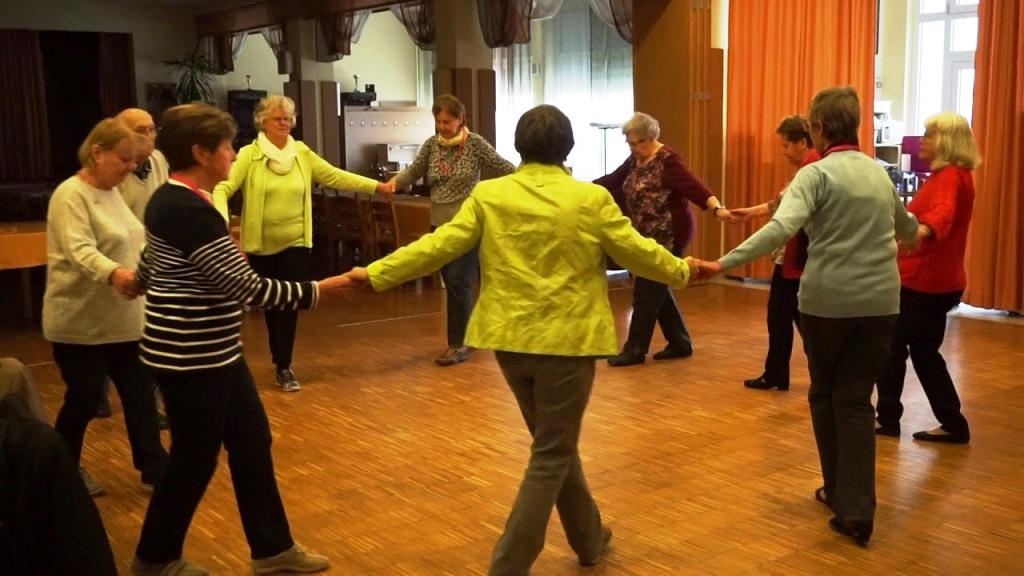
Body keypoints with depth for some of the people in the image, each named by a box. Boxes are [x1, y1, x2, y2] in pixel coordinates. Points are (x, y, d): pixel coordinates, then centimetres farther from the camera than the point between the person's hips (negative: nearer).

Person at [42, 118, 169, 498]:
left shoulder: (111, 193, 10)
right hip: (79, 322, -8)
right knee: (84, 400, 3)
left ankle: (154, 469, 18)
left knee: (139, 393, 9)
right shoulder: (71, 195, -17)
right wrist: (114, 273, -49)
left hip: (122, 319, 8)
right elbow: (80, 251, -32)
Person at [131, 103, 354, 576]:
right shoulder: (189, 210, -24)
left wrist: (136, 284, 47)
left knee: (252, 443, 14)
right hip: (191, 358, -10)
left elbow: (150, 264, 25)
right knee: (195, 458, 6)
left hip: (213, 353, 10)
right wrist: (316, 291, -17)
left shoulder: (173, 198, 9)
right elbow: (248, 288, -25)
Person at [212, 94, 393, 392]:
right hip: (262, 245, -1)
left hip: (296, 243, 1)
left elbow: (336, 177, 5)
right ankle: (280, 363, 26)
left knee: (290, 305, -1)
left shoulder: (303, 154, 2)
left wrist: (379, 186, 1)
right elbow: (223, 188, -16)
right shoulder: (248, 155, -9)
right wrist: (222, 221, -35)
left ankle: (283, 367, 7)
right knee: (270, 305, 11)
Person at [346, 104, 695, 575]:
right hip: (567, 339, -4)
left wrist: (377, 274, 4)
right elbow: (637, 252, 0)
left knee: (555, 443, 21)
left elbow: (438, 246, -4)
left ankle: (589, 538, 37)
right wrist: (680, 271, 19)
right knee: (551, 455, 7)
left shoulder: (488, 195, -2)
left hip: (510, 338, 4)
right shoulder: (591, 199, -8)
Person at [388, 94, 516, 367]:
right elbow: (414, 171, 9)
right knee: (453, 283, 10)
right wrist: (393, 182, -10)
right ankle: (468, 334, 24)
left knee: (458, 282, -8)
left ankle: (458, 344, 0)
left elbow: (504, 168, -7)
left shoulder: (475, 143, -8)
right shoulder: (431, 144, 5)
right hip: (440, 224, 5)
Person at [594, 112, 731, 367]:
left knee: (647, 293, -3)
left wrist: (717, 208, -42)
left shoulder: (667, 160, -17)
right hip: (649, 237, 9)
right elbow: (612, 181, 21)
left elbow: (694, 187, -28)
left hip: (667, 237, -9)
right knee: (657, 290, 12)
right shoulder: (636, 160, 9)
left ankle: (635, 350, 6)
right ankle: (680, 343, 23)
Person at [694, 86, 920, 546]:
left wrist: (724, 263, -29)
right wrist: (917, 232, 54)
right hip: (880, 301, 4)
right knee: (856, 399, 7)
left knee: (825, 393, 16)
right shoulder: (879, 173, 12)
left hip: (827, 300, -4)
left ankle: (837, 490, 28)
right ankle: (856, 508, -1)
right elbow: (906, 228, 30)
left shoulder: (817, 173, -8)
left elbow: (780, 229, -25)